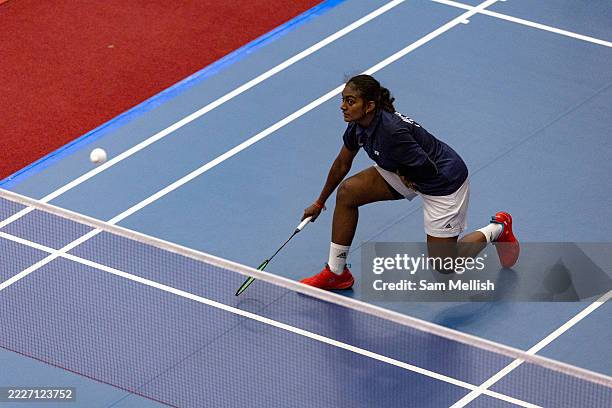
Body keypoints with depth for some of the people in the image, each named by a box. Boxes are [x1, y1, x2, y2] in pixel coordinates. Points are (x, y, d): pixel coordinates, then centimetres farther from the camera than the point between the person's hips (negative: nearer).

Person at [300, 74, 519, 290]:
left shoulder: (392, 132, -37)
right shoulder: (358, 124, -10)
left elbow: (428, 169, -27)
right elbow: (342, 163, 8)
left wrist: (403, 175, -8)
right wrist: (320, 202, 17)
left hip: (444, 180, -8)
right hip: (405, 172, 8)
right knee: (347, 192, -7)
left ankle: (497, 228, 23)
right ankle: (336, 273, 4)